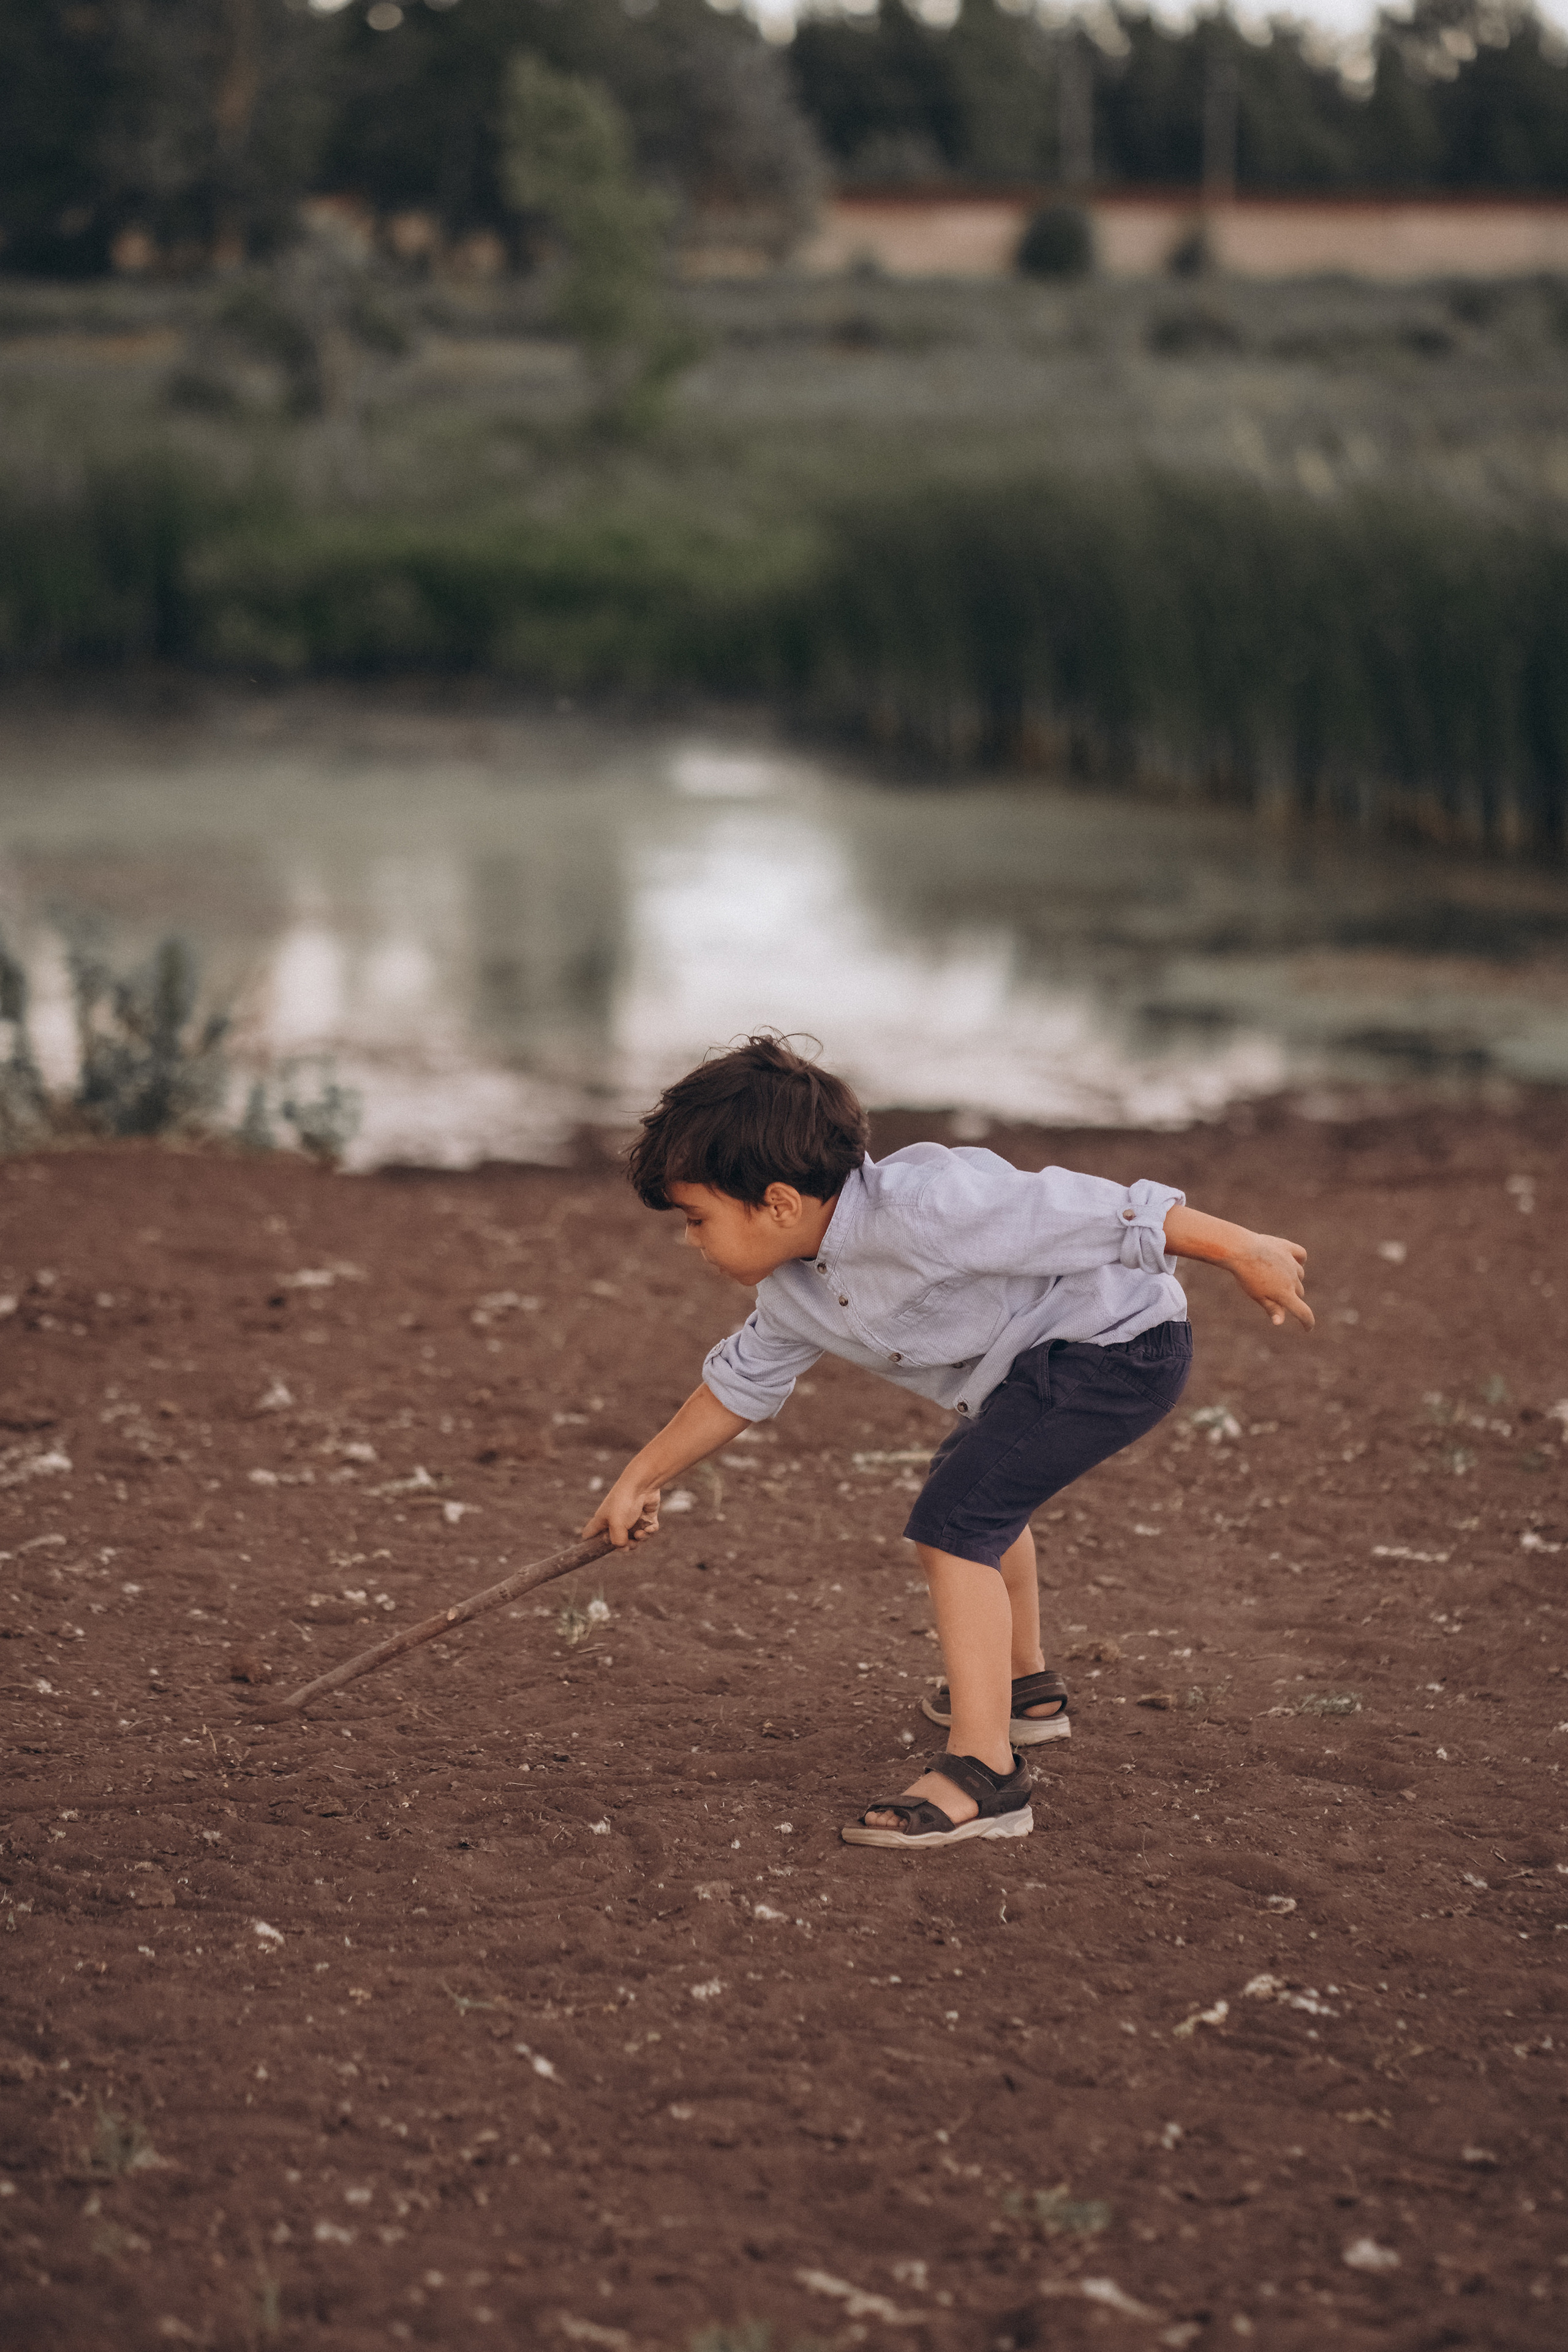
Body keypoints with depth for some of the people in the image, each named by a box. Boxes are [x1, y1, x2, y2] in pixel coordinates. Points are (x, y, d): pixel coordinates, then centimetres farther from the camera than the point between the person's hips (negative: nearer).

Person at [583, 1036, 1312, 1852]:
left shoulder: (915, 1210, -32)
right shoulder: (794, 1290, -1)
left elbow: (1086, 1212, -29)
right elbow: (740, 1382, 17)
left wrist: (1242, 1251, -26)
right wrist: (643, 1476, 21)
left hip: (1119, 1341, -11)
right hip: (1043, 1358, 11)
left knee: (953, 1523, -19)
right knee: (977, 1489, 32)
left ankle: (983, 1773, -19)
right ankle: (1025, 1685, 55)